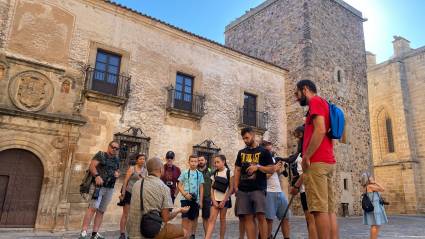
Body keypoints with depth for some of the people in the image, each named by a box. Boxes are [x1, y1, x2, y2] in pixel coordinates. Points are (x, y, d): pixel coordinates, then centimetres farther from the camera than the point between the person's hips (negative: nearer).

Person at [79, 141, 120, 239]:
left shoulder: (117, 160, 19)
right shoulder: (101, 155, 3)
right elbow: (92, 166, -6)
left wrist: (117, 174, 2)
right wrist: (97, 176, -23)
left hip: (110, 189, 6)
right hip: (98, 186, -5)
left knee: (101, 211, 4)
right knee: (93, 207, -17)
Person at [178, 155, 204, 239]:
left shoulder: (199, 174, 8)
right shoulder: (185, 172, 3)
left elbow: (201, 188, 10)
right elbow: (180, 185, 2)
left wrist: (200, 201, 6)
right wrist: (185, 195, -12)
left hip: (195, 199, 2)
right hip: (185, 198, -2)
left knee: (191, 218, 6)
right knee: (185, 217, -9)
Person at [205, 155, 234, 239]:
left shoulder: (229, 173, -2)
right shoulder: (215, 174, 11)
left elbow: (231, 188, -6)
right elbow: (212, 188, 8)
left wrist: (224, 201, -9)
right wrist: (214, 200, -4)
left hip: (224, 200, -3)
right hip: (215, 200, 3)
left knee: (222, 219, 2)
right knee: (212, 219, -7)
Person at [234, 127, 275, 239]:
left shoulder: (264, 151, 6)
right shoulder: (241, 152, 17)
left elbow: (272, 169, 1)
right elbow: (237, 170, 16)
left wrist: (257, 167, -14)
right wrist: (236, 187, 7)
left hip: (258, 189, -3)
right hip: (243, 190, 4)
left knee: (260, 216, -10)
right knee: (247, 218, 2)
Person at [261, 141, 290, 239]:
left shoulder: (272, 159, 17)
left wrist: (278, 169, 2)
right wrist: (274, 169, -12)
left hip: (279, 192, 7)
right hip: (269, 193, -7)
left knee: (286, 217, 6)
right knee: (269, 219, -7)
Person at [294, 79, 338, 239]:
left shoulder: (315, 101, -2)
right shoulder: (324, 105, 26)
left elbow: (320, 130, -17)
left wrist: (306, 157, -15)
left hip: (317, 162, -10)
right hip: (328, 161, 10)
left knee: (319, 209, -12)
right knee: (329, 209, 5)